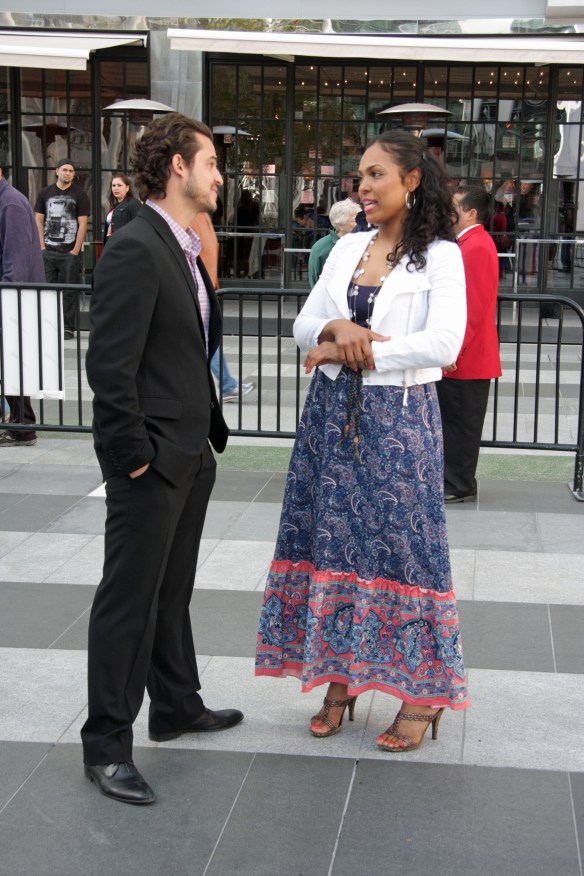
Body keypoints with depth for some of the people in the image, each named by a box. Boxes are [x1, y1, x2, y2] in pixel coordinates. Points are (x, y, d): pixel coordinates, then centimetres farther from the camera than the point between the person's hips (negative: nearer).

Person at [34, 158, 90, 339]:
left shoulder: (79, 195, 3)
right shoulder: (45, 193, 11)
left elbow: (83, 224, -2)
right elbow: (38, 220, 10)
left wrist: (76, 250, -9)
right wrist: (42, 246, -1)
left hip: (70, 252, -2)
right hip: (48, 251, 3)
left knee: (69, 292, -2)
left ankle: (68, 328, 2)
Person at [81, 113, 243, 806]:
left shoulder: (185, 248, 12)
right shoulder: (135, 249, -19)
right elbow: (109, 364, -22)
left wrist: (205, 434, 14)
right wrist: (134, 454, -19)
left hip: (190, 455, 10)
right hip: (150, 462, -9)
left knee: (172, 591, 21)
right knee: (128, 600, 0)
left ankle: (176, 707, 35)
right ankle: (106, 746, 11)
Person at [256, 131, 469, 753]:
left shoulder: (440, 256, -5)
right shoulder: (347, 248, 11)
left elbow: (443, 343, -17)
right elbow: (304, 325, 9)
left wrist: (353, 350, -15)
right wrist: (336, 329, -14)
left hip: (399, 416, -5)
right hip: (334, 414, 5)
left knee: (402, 542, 0)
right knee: (335, 540, 8)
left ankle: (422, 695, 13)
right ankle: (339, 680, 21)